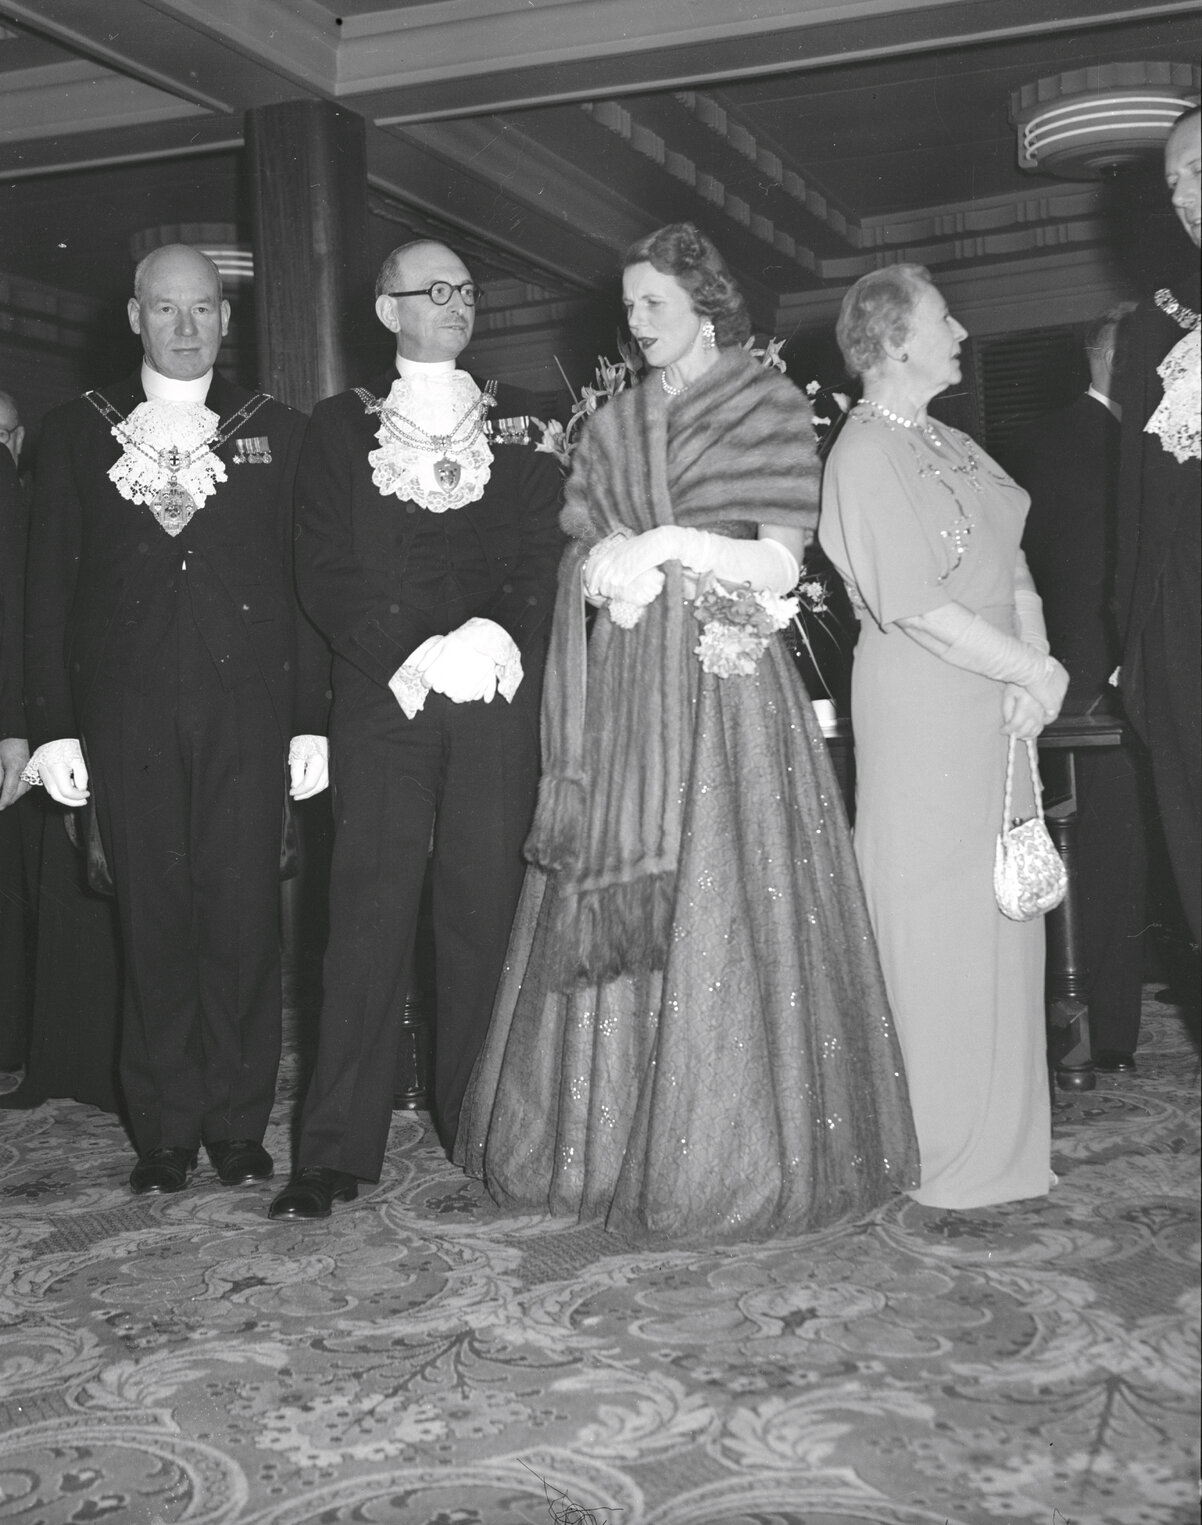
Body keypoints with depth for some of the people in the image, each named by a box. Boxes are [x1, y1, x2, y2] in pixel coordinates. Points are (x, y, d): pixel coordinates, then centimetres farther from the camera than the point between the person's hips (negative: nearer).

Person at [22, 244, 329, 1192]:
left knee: (245, 918, 0)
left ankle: (239, 1124, 13)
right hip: (126, 712, 0)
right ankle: (165, 1131, 13)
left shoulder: (276, 432, 10)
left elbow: (307, 580, 7)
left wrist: (312, 719, 0)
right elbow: (48, 586, 7)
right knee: (153, 921, 2)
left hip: (249, 706, 0)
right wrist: (53, 724, 0)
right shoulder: (79, 433, 10)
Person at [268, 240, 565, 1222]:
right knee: (369, 912, -4)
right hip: (383, 696, -1)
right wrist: (415, 655, -10)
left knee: (485, 910, 0)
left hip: (498, 692, 1)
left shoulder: (520, 421, 16)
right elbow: (325, 571, 3)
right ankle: (337, 1151, 1)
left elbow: (546, 552, 6)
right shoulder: (342, 425, 13)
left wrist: (498, 639, -11)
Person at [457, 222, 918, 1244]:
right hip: (626, 691, 4)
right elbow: (584, 554, 12)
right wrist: (612, 567, -9)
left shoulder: (768, 402, 4)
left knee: (721, 912, -5)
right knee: (620, 913, 3)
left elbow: (780, 561, -4)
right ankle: (613, 1144, 12)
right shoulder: (614, 424, 17)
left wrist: (665, 547, -9)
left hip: (724, 682, -4)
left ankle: (730, 1156, 5)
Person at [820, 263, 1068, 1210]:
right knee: (938, 921, -1)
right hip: (921, 708, -8)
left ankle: (997, 1139, 21)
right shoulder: (866, 454, -10)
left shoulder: (952, 447, 16)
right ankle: (941, 1150, 11)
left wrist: (1031, 673, -6)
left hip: (994, 707, 8)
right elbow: (920, 607, -17)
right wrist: (1038, 671, -10)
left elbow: (1012, 565, 11)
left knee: (1003, 916, 10)